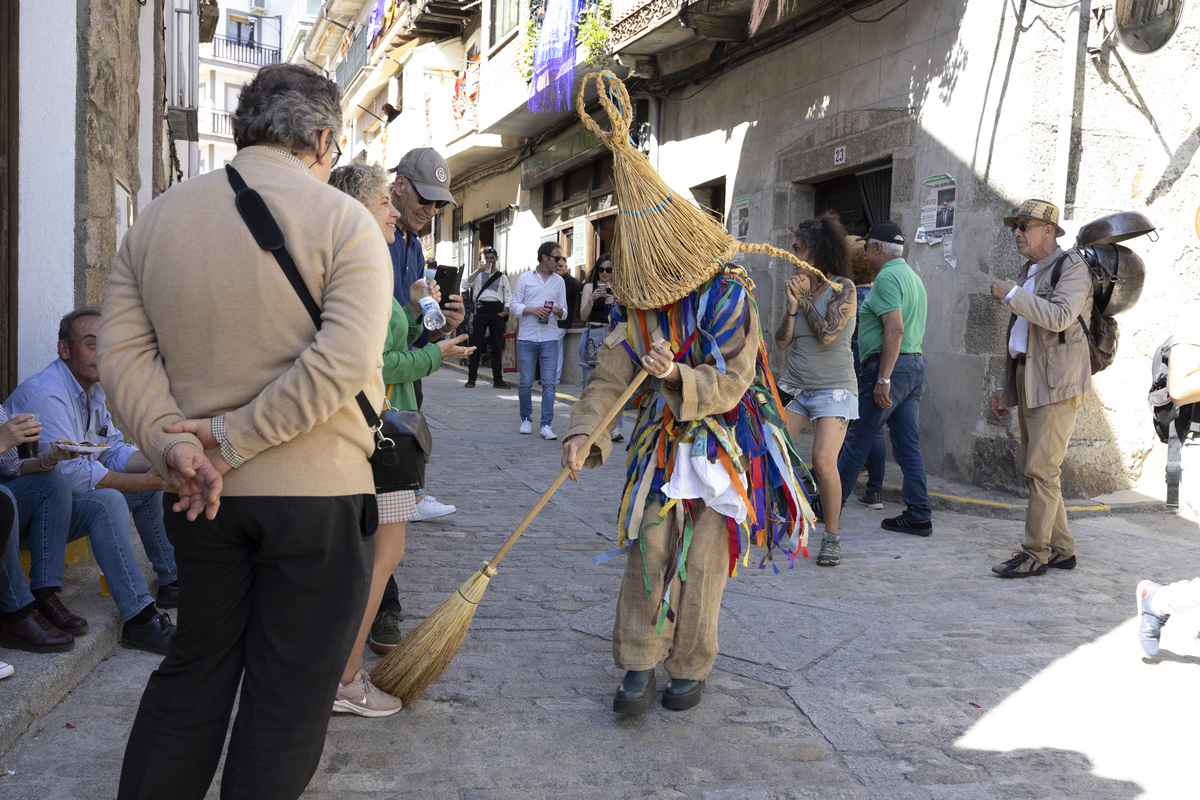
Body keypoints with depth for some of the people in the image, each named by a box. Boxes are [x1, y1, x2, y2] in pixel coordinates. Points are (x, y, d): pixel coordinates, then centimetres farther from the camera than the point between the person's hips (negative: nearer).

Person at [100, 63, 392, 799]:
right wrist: (231, 438, -15)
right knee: (289, 698, 9)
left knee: (192, 673, 22)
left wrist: (174, 443, -9)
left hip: (201, 496, 5)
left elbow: (123, 352, -1)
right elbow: (344, 362, -21)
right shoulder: (343, 220, -9)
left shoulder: (158, 217, 7)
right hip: (317, 491, -5)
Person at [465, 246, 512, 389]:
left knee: (497, 346, 3)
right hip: (482, 309, -1)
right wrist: (479, 270, -14)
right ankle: (471, 378, -2)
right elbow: (467, 283, -7)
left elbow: (508, 295, 14)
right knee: (476, 345, -5)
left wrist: (505, 311, 0)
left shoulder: (502, 276, 14)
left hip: (497, 310, 2)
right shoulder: (479, 273, 11)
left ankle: (498, 379, 7)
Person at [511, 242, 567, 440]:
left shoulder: (559, 281, 13)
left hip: (549, 339, 1)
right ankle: (526, 419, 21)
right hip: (526, 338, -1)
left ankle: (546, 425, -6)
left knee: (549, 383, -6)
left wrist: (559, 311, -10)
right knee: (525, 382, 3)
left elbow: (564, 312, 13)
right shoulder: (525, 278, 5)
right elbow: (514, 305, 3)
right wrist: (532, 309, -13)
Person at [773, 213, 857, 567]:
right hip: (795, 386, 6)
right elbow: (782, 342, 5)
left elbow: (827, 335, -18)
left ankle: (832, 537, -3)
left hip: (833, 388, -6)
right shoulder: (800, 286, 10)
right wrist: (792, 304, -9)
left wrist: (805, 298, -9)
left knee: (823, 460, -19)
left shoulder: (842, 287, -6)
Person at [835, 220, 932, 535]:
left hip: (890, 367, -9)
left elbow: (895, 329, -22)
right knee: (909, 447, 8)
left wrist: (883, 378, -23)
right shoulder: (913, 277, 20)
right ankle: (918, 516, 7)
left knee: (857, 442, 1)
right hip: (916, 366, 9)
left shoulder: (887, 277, -12)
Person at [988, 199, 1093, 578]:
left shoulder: (1071, 266, -5)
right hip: (1027, 382, 9)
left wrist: (1012, 295, -17)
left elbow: (1060, 317, -23)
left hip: (1056, 382, -9)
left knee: (1042, 468, -10)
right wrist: (1005, 386, 21)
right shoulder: (1029, 272, 22)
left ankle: (1036, 553, -4)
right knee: (1034, 469, 9)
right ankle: (1061, 549, 17)